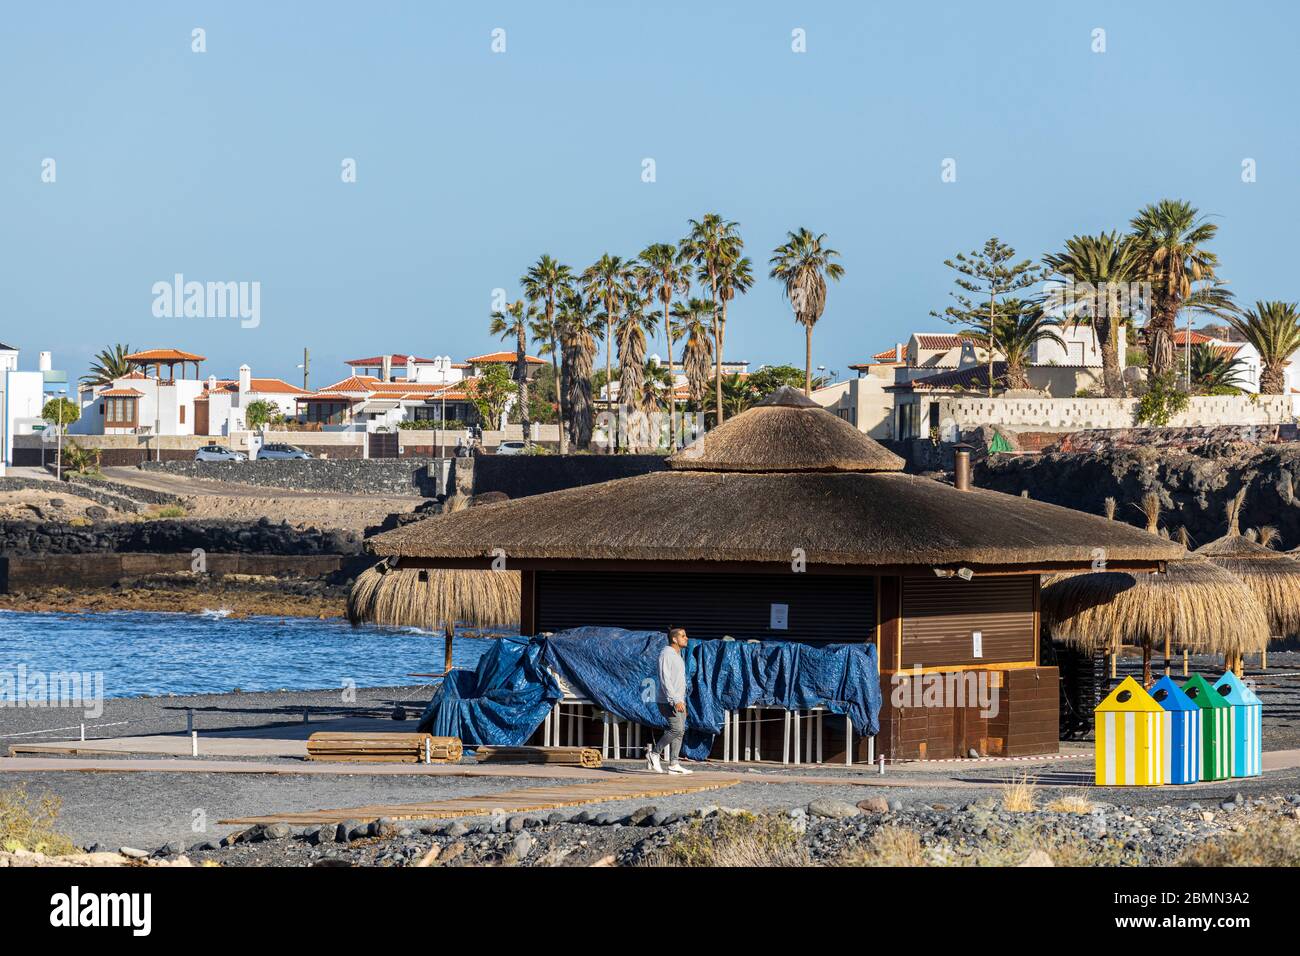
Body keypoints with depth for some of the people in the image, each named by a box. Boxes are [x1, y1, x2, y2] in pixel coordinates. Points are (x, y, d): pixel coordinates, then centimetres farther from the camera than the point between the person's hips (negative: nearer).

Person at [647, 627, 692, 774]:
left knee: (680, 731, 3)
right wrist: (676, 701, -25)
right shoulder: (666, 654, -12)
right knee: (676, 729, -18)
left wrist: (682, 702, 20)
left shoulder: (678, 656, 19)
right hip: (668, 701, -10)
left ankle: (674, 764, 2)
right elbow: (665, 680, -19)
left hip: (678, 701, 10)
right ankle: (654, 754, -6)